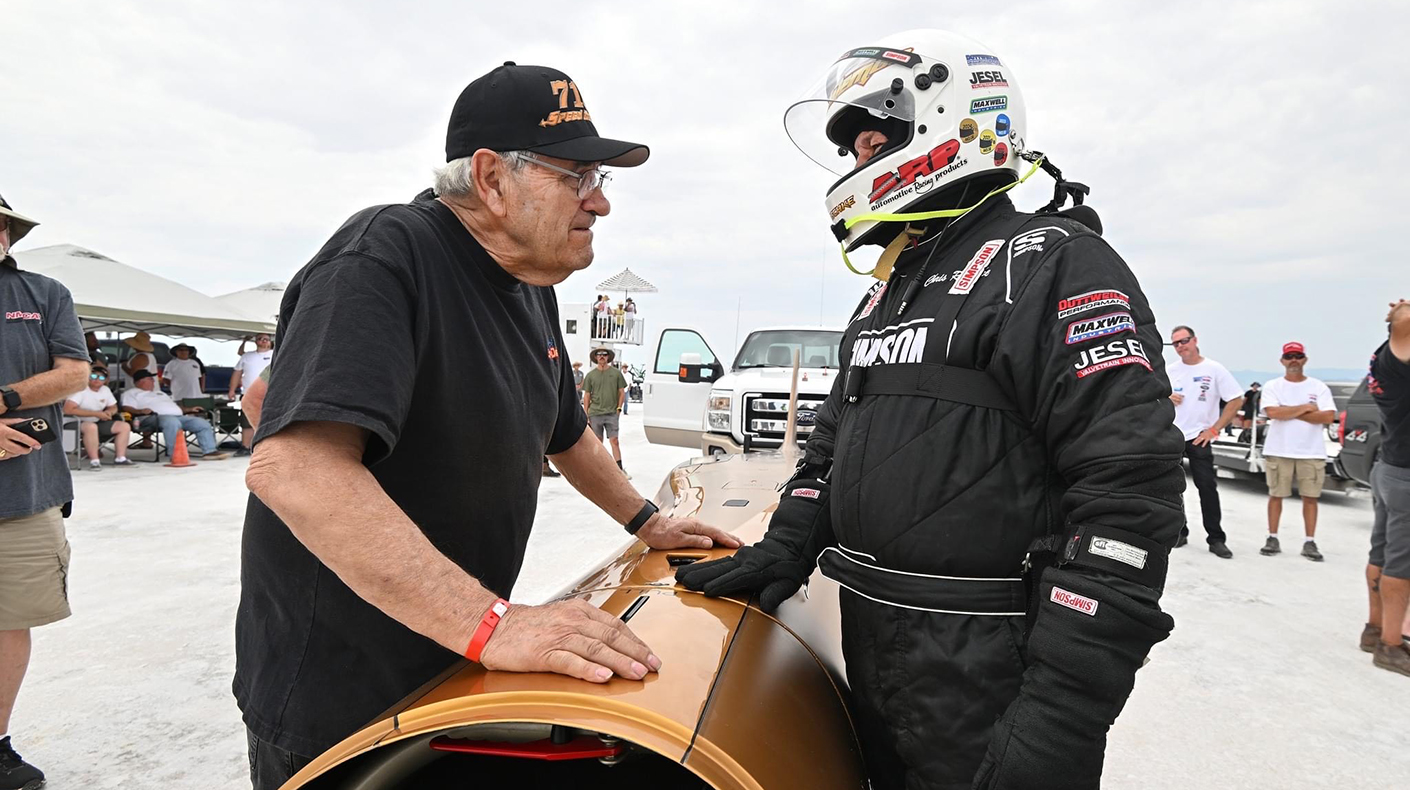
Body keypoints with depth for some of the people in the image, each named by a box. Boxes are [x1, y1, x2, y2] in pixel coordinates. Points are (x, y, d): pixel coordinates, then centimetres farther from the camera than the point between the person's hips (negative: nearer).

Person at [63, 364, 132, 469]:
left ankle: (120, 458, -8)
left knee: (125, 426, -4)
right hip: (78, 424, -8)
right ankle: (94, 461, -35)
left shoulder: (105, 390, 5)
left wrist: (108, 412, -9)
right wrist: (96, 413, -26)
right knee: (91, 427, -40)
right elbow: (68, 409, -29)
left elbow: (113, 407, 19)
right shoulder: (81, 389, -18)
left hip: (98, 422, 8)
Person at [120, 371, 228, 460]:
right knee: (173, 422, -43)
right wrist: (140, 411, -23)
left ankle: (209, 451, -17)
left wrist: (189, 409, 21)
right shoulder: (131, 393, 16)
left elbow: (174, 406, 37)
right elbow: (127, 408, -2)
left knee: (203, 423, -10)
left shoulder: (159, 392, 39)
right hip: (154, 417, -8)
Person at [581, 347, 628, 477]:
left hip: (612, 413, -1)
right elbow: (586, 396, 8)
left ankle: (620, 469, -5)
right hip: (595, 413, 1)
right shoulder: (590, 375, 6)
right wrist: (585, 415, 3)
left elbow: (622, 392, 9)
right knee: (597, 442, 6)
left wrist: (619, 408, -1)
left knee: (614, 441, -5)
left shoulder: (616, 373, 5)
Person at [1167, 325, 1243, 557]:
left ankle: (1216, 539, 3)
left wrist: (1215, 429, -9)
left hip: (1199, 438, -4)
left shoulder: (1214, 369, -4)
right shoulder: (1170, 371, 7)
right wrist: (1167, 398, -7)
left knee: (1208, 488, -5)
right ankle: (1178, 533, 20)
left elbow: (1236, 400, -4)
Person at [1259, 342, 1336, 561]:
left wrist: (1290, 412, -11)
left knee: (1310, 497, 3)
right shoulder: (1272, 387, 2)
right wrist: (1305, 408, -7)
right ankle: (1272, 539, 13)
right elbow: (1273, 412, -14)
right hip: (1279, 451, -1)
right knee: (1276, 495, 5)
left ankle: (1309, 543, 10)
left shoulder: (1319, 387, 5)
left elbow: (1328, 417, -7)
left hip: (1312, 453, 1)